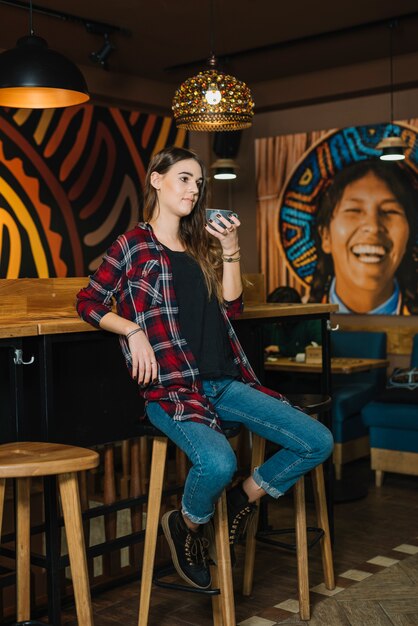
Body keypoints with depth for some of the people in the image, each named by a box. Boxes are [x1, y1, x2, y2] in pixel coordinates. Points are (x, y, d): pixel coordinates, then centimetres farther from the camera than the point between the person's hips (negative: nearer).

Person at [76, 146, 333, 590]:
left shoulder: (201, 246, 20)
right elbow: (87, 302, 5)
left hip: (223, 382, 6)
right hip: (172, 387, -6)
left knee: (318, 442, -7)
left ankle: (244, 497, 14)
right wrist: (133, 330, -9)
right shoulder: (134, 245, 3)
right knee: (218, 462, -34)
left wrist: (230, 251, 3)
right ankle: (187, 525, 1)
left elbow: (230, 308, 12)